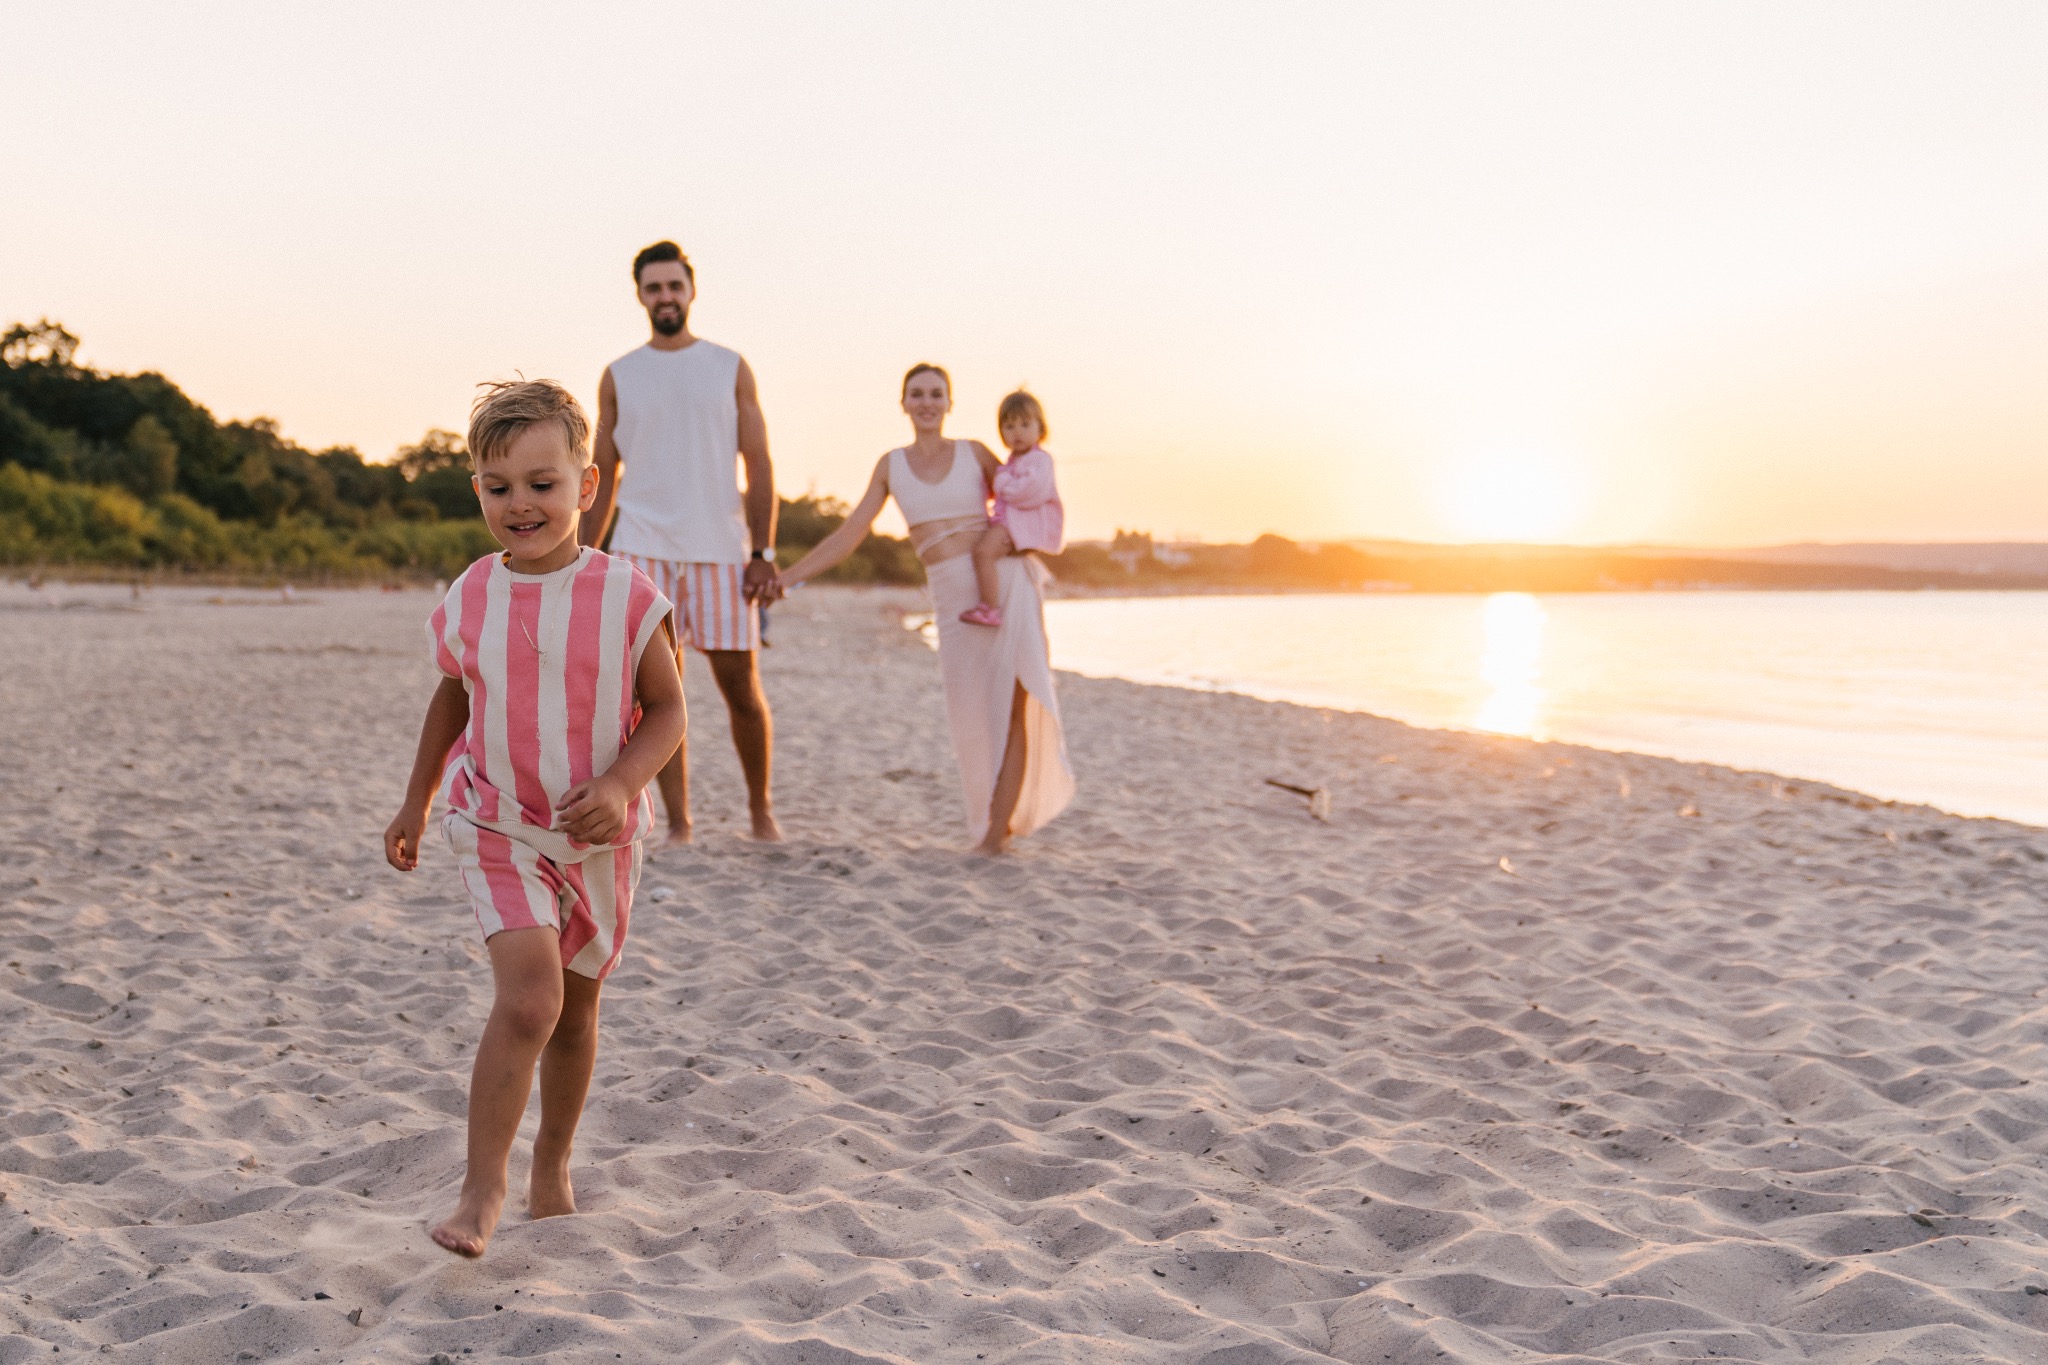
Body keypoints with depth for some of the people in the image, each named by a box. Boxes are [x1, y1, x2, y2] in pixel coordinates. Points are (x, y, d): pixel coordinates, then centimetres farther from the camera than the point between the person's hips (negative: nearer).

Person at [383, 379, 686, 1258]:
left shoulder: (623, 595, -12)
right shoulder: (469, 599, -4)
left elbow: (666, 708, -6)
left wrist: (618, 785, -22)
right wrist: (415, 802, 15)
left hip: (597, 837, 0)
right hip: (497, 829, 0)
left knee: (575, 1009, 14)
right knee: (529, 994, -19)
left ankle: (552, 1165, 35)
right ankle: (483, 1184, -7)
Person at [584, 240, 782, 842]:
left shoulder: (730, 369, 7)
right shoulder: (619, 376, 9)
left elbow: (759, 465, 3)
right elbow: (603, 477, 12)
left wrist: (764, 553, -6)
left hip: (720, 550, -1)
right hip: (644, 550, 1)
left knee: (741, 686, 1)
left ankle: (760, 806, 19)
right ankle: (677, 823, 5)